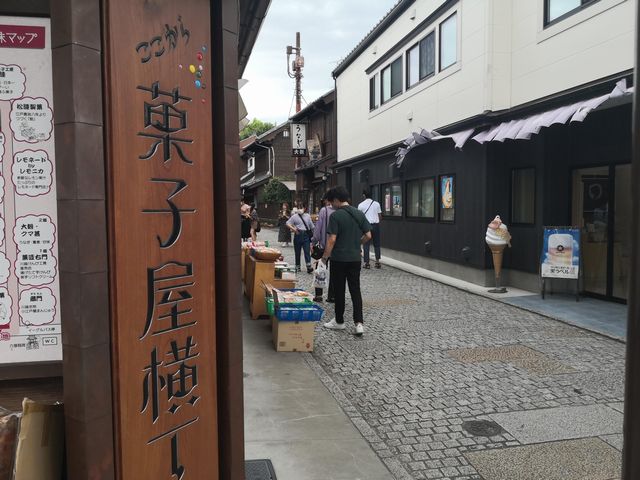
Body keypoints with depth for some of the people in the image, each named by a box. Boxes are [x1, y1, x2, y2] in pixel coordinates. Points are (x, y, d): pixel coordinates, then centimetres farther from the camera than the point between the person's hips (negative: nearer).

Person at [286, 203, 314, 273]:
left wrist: (312, 233, 10)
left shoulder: (307, 216, 10)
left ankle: (309, 267, -13)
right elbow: (287, 223, 0)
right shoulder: (294, 216, 4)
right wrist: (293, 228, -15)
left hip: (306, 234, 0)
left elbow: (311, 226, 14)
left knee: (307, 251, -9)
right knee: (297, 252, 8)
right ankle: (297, 266, 19)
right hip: (298, 234, 0)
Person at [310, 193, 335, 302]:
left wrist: (313, 242, -2)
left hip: (324, 245, -3)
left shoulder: (323, 210, -11)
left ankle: (318, 295, 9)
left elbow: (318, 228, -11)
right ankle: (331, 296, 14)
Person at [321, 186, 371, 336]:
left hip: (339, 258, -4)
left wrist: (325, 256, -7)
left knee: (339, 290, 8)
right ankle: (359, 323, -1)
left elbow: (332, 239, -16)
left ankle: (339, 321, 21)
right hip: (355, 258, 5)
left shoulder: (335, 215, -12)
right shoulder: (359, 214, 4)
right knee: (355, 290, 7)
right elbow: (368, 235, 5)